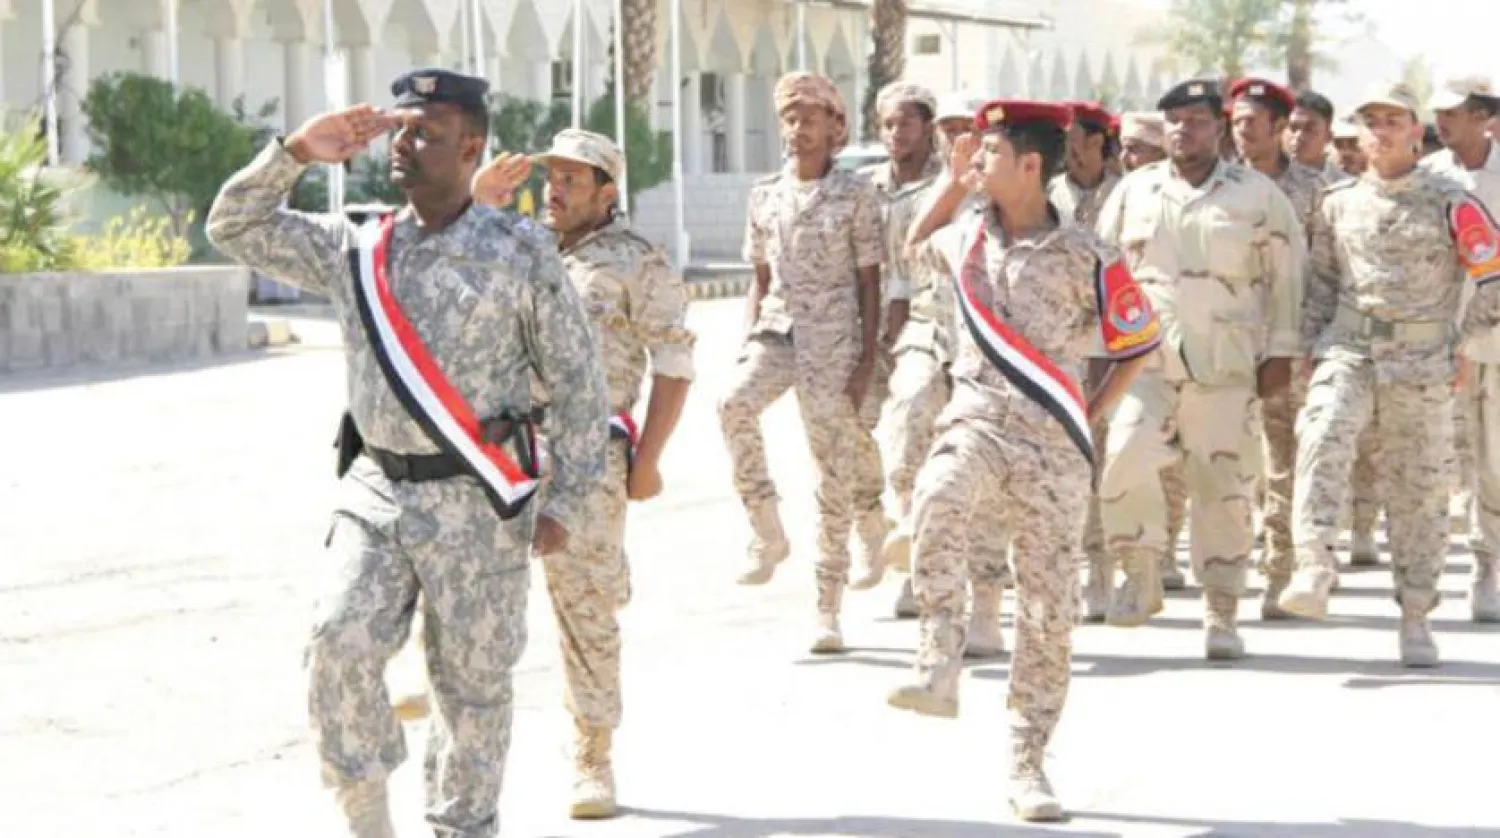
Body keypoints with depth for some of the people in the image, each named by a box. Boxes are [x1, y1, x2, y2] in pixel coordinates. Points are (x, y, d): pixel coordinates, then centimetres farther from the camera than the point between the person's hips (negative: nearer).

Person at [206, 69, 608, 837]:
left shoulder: (520, 254, -3)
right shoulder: (353, 251, 7)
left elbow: (576, 378, 0)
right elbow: (234, 228, 9)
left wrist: (565, 501, -3)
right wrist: (298, 151, -4)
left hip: (478, 505, -3)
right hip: (378, 492, 3)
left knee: (473, 682, 3)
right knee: (342, 647, -15)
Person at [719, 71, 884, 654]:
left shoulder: (855, 194, 1)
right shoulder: (766, 195, 12)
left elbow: (870, 284, 0)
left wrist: (867, 361, -6)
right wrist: (748, 342, 6)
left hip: (833, 341, -3)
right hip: (776, 329, 3)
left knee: (835, 474, -3)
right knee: (734, 402, -29)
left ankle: (828, 609, 3)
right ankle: (767, 532, -14)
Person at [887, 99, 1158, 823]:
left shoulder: (1085, 257, -5)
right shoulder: (965, 239, 7)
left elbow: (1140, 342, 6)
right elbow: (916, 246, 33)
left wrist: (1090, 415, 4)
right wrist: (952, 179, 19)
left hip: (1052, 445, -1)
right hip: (976, 425, 1)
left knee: (1049, 610, 2)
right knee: (939, 502, -35)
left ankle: (1027, 765, 12)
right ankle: (939, 667, -32)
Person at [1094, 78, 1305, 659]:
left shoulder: (1258, 196, 6)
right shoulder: (1134, 192, 12)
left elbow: (1286, 275, 8)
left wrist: (1280, 352, 2)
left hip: (1225, 365, -1)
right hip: (1145, 359, 1)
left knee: (1223, 484, -1)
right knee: (1124, 458, -20)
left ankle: (1221, 613, 10)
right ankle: (1140, 578, -1)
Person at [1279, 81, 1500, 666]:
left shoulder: (1448, 203, -1)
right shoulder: (1338, 204, 9)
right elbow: (1321, 281, 18)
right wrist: (1315, 344, 10)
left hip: (1422, 362, -1)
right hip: (1349, 351, 1)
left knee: (1417, 487, 3)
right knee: (1322, 437, -26)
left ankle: (1415, 617, 13)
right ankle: (1313, 573, -35)